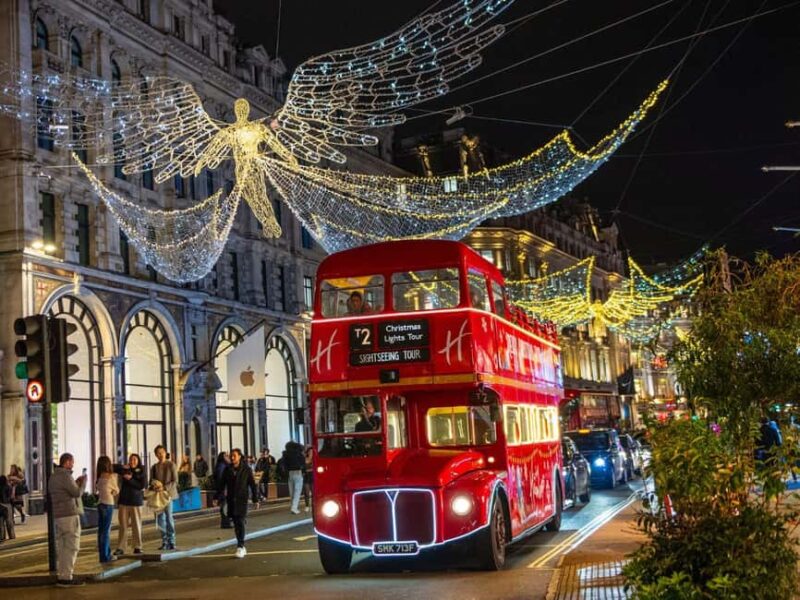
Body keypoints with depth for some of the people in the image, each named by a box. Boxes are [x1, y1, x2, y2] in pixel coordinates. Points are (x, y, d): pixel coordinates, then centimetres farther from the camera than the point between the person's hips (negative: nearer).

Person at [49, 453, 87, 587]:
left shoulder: (53, 477, 15)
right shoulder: (66, 476, -14)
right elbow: (77, 493, -12)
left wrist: (76, 482, 18)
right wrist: (83, 481, 3)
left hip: (58, 515, 9)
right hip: (69, 515, -9)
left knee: (62, 547, 10)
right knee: (72, 547, -6)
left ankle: (62, 576, 10)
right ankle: (66, 577, -8)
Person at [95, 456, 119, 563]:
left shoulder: (99, 477, 6)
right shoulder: (111, 476, -9)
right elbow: (117, 491, 2)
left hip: (100, 503, 6)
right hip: (108, 503, -6)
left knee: (101, 530, 9)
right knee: (106, 530, -3)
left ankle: (106, 554, 18)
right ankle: (105, 556, 0)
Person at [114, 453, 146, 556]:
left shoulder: (142, 472, 3)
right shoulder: (126, 470, 9)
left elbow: (142, 486, -7)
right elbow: (113, 468, 2)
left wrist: (130, 479, -13)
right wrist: (122, 467, -12)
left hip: (136, 502, -1)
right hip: (124, 501, 2)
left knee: (136, 525, 2)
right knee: (123, 525, 0)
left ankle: (137, 547, 11)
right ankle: (121, 548, 3)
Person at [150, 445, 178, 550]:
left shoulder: (171, 465, 0)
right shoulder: (154, 467, 14)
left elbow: (175, 481, -5)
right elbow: (151, 480, 15)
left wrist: (165, 487, -17)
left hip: (168, 493, -4)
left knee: (169, 516, -10)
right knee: (160, 519, 3)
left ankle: (171, 542, -5)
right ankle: (164, 542, 10)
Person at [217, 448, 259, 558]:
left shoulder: (246, 469, -4)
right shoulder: (227, 469, 5)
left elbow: (253, 484, -2)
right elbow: (221, 484, 8)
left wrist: (255, 499, -2)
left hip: (242, 499, -4)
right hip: (231, 500, 4)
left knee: (240, 523, -10)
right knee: (236, 524, 7)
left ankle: (240, 547, -10)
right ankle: (242, 546, 17)